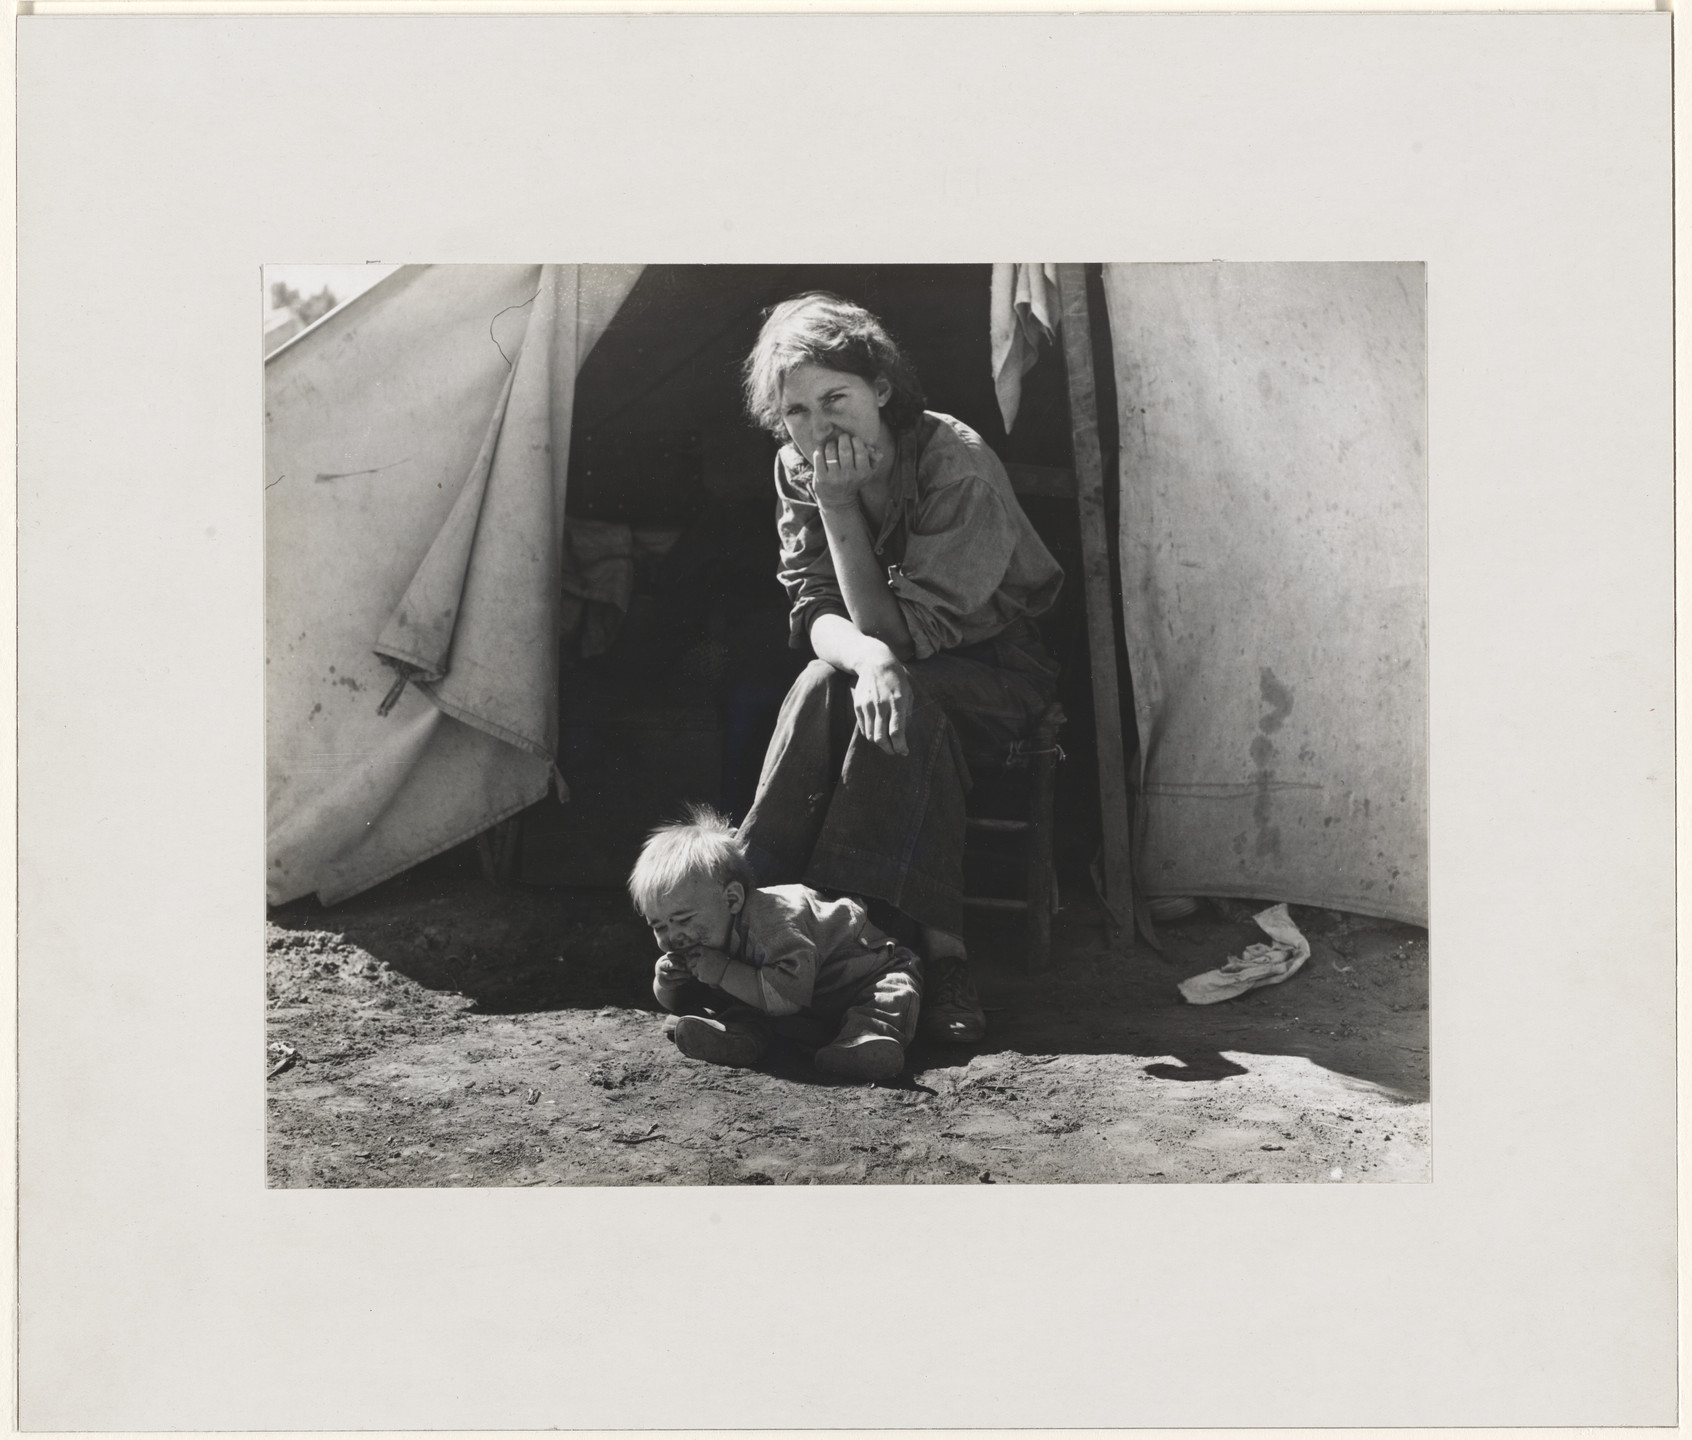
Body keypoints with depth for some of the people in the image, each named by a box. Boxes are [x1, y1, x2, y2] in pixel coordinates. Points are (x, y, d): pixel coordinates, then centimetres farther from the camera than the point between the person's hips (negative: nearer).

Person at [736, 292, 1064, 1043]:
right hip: (902, 664, 4)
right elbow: (814, 613, -12)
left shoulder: (958, 465, -26)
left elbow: (900, 632, -27)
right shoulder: (796, 471, -7)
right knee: (822, 685, -29)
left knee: (910, 706, -35)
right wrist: (869, 658, -36)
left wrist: (839, 504, -32)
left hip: (991, 666, -4)